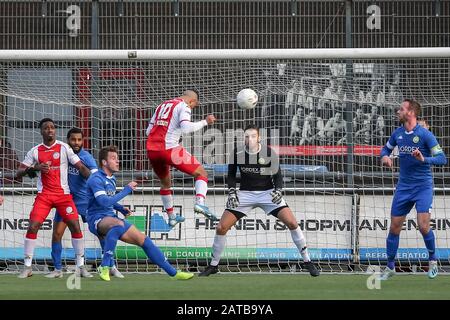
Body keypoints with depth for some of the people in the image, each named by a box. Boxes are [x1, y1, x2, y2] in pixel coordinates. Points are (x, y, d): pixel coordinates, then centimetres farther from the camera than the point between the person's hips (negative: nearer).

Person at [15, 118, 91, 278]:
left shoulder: (64, 148, 1)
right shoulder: (35, 151, 5)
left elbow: (81, 167, -2)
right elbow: (18, 173, 4)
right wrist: (35, 168, -13)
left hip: (64, 194, -1)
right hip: (43, 195, 1)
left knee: (75, 226, -10)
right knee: (32, 226, -11)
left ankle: (81, 265, 0)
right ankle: (27, 267, -3)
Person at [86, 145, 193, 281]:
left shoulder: (111, 179, 16)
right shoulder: (96, 179, -14)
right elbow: (104, 202, -27)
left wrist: (122, 209, 12)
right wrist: (126, 190, -22)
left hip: (112, 217, 9)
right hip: (97, 220, -9)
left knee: (143, 240, 2)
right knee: (117, 224, -41)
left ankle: (173, 272, 8)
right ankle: (104, 267, -34)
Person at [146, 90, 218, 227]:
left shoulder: (162, 106, 23)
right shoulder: (183, 106, 2)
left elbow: (149, 131, 21)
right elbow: (186, 127, -16)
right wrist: (205, 122, -6)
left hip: (151, 150, 7)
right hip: (169, 149, -7)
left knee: (166, 183, 28)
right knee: (201, 173, 1)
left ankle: (171, 216, 33)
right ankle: (200, 202, -22)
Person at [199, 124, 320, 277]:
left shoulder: (268, 152, -11)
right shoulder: (237, 153, -8)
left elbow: (277, 175, -2)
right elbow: (231, 175, 5)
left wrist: (278, 190, -19)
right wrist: (231, 192, -9)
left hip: (268, 193, -1)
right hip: (245, 194, 1)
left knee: (292, 223, -16)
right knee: (221, 228, -7)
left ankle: (307, 261, -2)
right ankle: (213, 266, 12)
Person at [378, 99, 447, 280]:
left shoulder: (425, 135, -13)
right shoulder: (398, 134, 4)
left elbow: (442, 158, -16)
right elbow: (386, 148, 22)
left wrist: (424, 159, -33)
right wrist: (385, 157, -1)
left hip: (423, 186, -5)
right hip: (403, 187, 5)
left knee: (423, 226, -15)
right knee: (394, 227, 4)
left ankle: (432, 260, 10)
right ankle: (390, 267, 16)